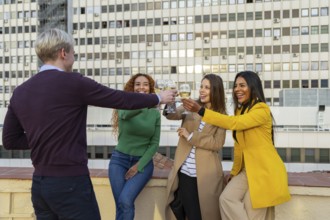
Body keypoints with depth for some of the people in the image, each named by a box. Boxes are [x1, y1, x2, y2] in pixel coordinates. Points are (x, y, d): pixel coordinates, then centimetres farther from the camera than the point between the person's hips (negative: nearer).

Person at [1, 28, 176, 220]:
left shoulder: (20, 92, 5)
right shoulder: (73, 82, -12)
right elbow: (122, 99, -5)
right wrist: (159, 98, 9)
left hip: (39, 184, 7)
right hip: (70, 183, -7)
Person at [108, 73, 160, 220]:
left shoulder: (155, 113, 0)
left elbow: (154, 143, 1)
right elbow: (126, 113, -32)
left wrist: (139, 165, -10)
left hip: (143, 161, 0)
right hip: (119, 159, 0)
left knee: (125, 200, -19)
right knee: (120, 204, -8)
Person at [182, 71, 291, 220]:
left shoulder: (262, 109, -16)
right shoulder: (240, 111, 12)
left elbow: (234, 123, -30)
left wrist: (201, 111, -32)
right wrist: (235, 171, 16)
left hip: (264, 170, -7)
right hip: (246, 169, 7)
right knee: (226, 198, -10)